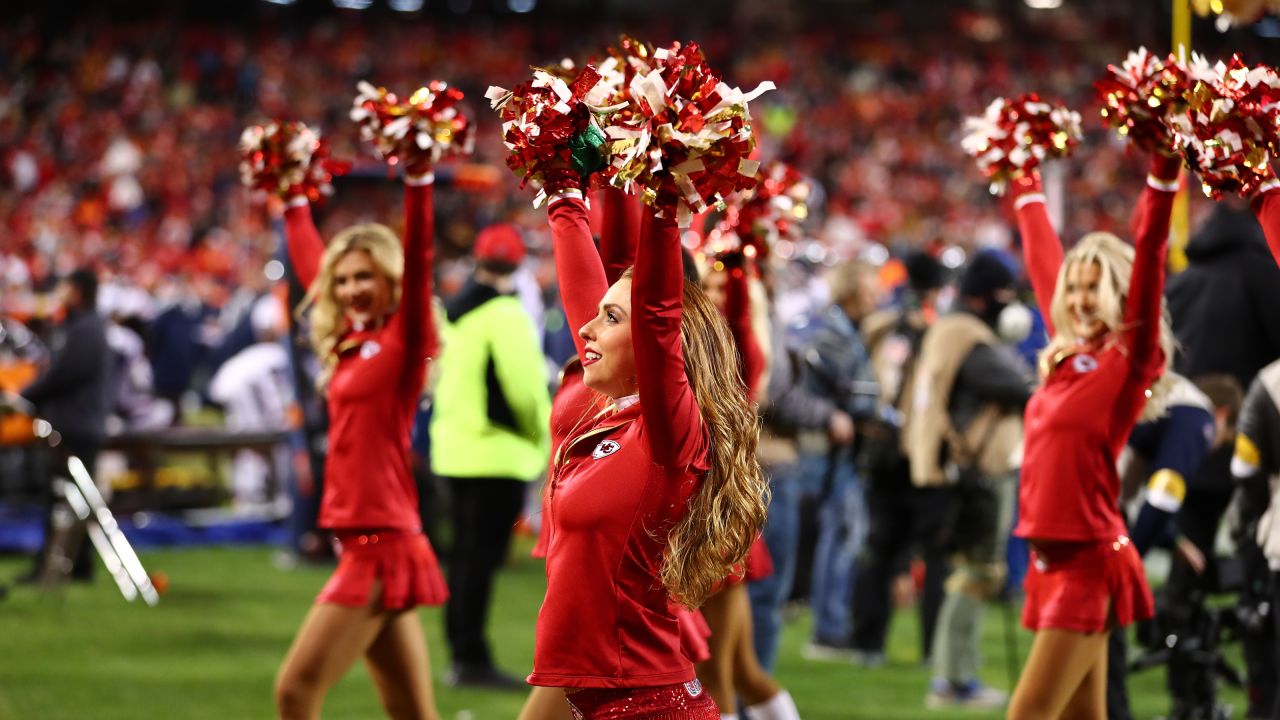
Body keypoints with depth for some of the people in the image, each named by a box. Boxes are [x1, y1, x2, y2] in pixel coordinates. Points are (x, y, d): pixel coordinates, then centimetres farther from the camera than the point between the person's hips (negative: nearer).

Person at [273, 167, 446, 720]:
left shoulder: (403, 342, -5)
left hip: (382, 543, -8)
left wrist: (419, 181, -26)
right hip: (365, 543, 8)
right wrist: (295, 200, 34)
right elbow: (308, 263, 28)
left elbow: (418, 264, -19)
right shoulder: (349, 340, 14)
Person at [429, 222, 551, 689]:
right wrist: (540, 435, -3)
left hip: (454, 451, 8)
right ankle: (473, 660, -7)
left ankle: (462, 655, 18)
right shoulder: (504, 313, -13)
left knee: (466, 553, 14)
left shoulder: (454, 311, 13)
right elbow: (524, 383, -17)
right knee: (481, 557, -7)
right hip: (497, 454, -8)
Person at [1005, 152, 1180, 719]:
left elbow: (1149, 254, -17)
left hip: (1089, 560, -7)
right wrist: (1025, 179, 34)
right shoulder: (1067, 350, 11)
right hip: (1053, 558, 7)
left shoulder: (1131, 357, -7)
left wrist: (1164, 168, -25)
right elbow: (1043, 256, 23)